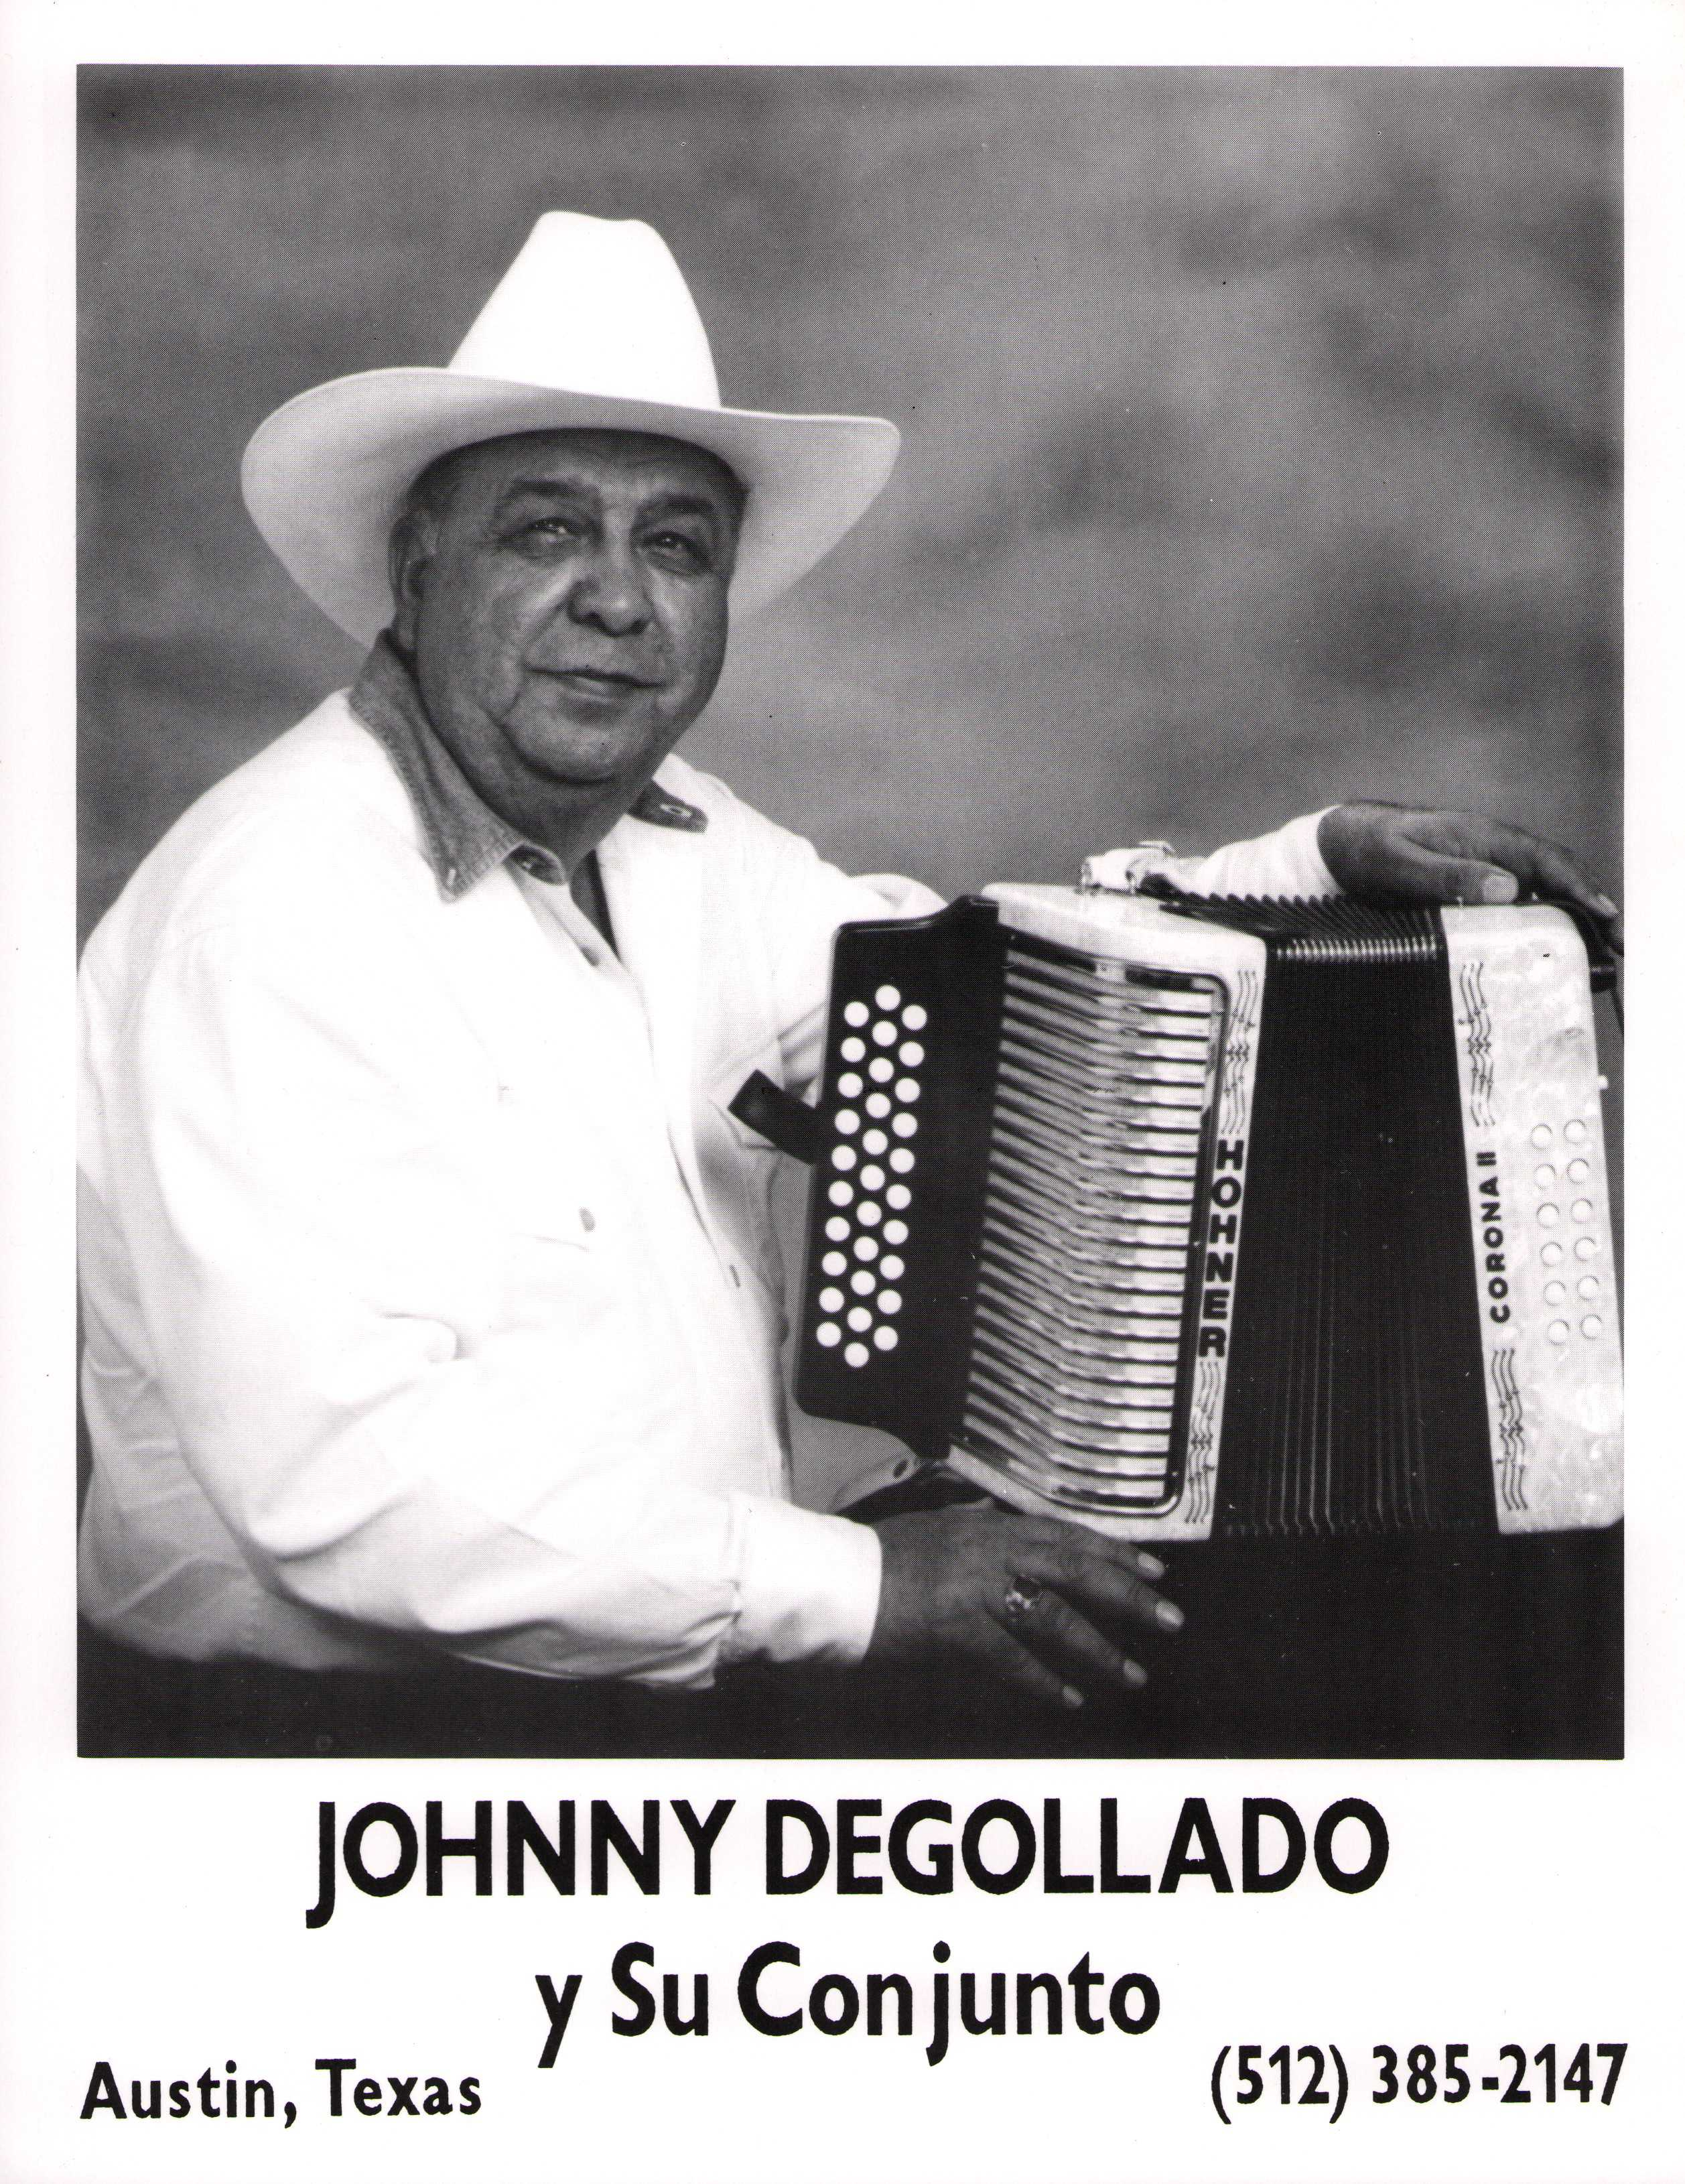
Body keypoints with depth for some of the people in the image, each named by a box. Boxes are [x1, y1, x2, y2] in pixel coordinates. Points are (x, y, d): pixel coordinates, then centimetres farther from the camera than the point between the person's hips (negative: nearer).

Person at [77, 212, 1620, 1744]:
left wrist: (1322, 860, 4)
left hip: (699, 1661, 7)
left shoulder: (669, 841, 7)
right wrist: (854, 1584, -26)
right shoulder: (278, 912, -17)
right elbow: (337, 1465, -25)